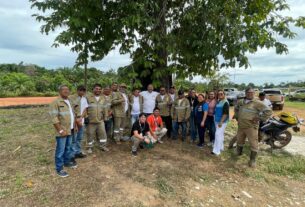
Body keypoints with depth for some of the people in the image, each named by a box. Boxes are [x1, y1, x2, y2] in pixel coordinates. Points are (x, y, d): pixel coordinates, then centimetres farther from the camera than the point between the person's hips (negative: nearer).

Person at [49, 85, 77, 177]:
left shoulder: (69, 102, 13)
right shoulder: (56, 102, -14)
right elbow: (54, 118, -19)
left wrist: (74, 125, 14)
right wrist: (61, 130, -20)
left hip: (70, 130, 8)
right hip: (62, 131, -8)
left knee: (68, 148, 20)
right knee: (60, 150, 2)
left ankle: (67, 162, 38)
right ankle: (59, 169, 15)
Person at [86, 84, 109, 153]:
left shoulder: (103, 98, 8)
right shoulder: (88, 97, -5)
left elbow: (105, 108, 13)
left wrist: (105, 116, 9)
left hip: (100, 120, 3)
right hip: (91, 120, -3)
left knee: (102, 133, 8)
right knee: (90, 134, 7)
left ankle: (103, 146, 25)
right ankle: (90, 147, 25)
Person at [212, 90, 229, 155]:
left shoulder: (225, 103, -16)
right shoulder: (218, 101, 11)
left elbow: (225, 113, -22)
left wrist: (221, 122, -24)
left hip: (222, 121, -9)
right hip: (217, 121, 9)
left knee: (218, 134, -10)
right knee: (221, 134, 17)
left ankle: (216, 151, -6)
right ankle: (221, 147, 30)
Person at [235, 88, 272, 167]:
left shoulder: (257, 103, -11)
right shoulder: (241, 102, 7)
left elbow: (269, 111, -14)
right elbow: (236, 109, 28)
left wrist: (259, 118, -15)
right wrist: (237, 117, 16)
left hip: (251, 127, -5)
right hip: (241, 126, 5)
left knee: (253, 144, 0)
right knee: (239, 141, 20)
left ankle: (253, 160, 15)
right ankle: (238, 153, 42)